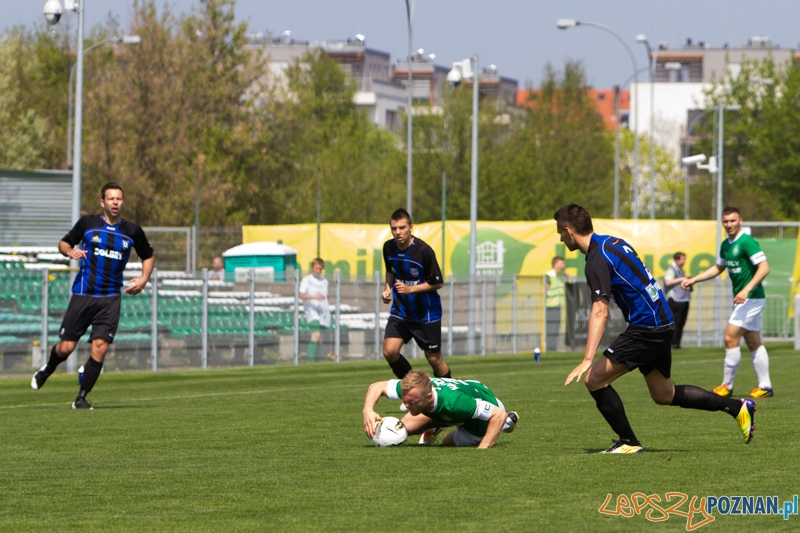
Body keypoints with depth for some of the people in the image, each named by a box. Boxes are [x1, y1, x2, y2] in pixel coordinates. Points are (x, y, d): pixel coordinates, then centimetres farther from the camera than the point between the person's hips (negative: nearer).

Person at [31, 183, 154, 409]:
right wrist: (70, 251, -12)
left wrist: (144, 278, 2)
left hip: (110, 299, 1)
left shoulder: (133, 231, 4)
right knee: (66, 347, -1)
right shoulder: (87, 223, 1)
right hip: (83, 295, -1)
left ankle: (82, 397, 1)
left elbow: (148, 256, 19)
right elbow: (64, 242, 11)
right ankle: (46, 370, 34)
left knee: (100, 348, -12)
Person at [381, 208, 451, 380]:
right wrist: (388, 288, 1)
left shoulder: (423, 250, -20)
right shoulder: (389, 247, -3)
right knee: (389, 351, -12)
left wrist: (410, 289, -23)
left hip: (426, 313, -4)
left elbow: (438, 283, -14)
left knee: (434, 359, 2)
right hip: (400, 311, 4)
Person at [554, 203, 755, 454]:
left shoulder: (597, 260, -17)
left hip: (646, 328, -10)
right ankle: (738, 407, 23)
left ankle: (628, 442, -1)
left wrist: (587, 360, -34)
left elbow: (599, 313, -27)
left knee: (595, 378, -9)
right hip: (661, 322, 10)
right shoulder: (612, 242, 12)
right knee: (663, 394, 19)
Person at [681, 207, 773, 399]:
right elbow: (718, 268, 27)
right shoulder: (726, 245, 12)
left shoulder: (747, 242, -16)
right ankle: (765, 386, 13)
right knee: (753, 343, 10)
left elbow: (764, 268, -22)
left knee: (730, 338, -10)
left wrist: (747, 290, -29)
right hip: (742, 299, 9)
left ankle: (727, 386, -3)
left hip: (751, 298, -9)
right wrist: (694, 280, 18)